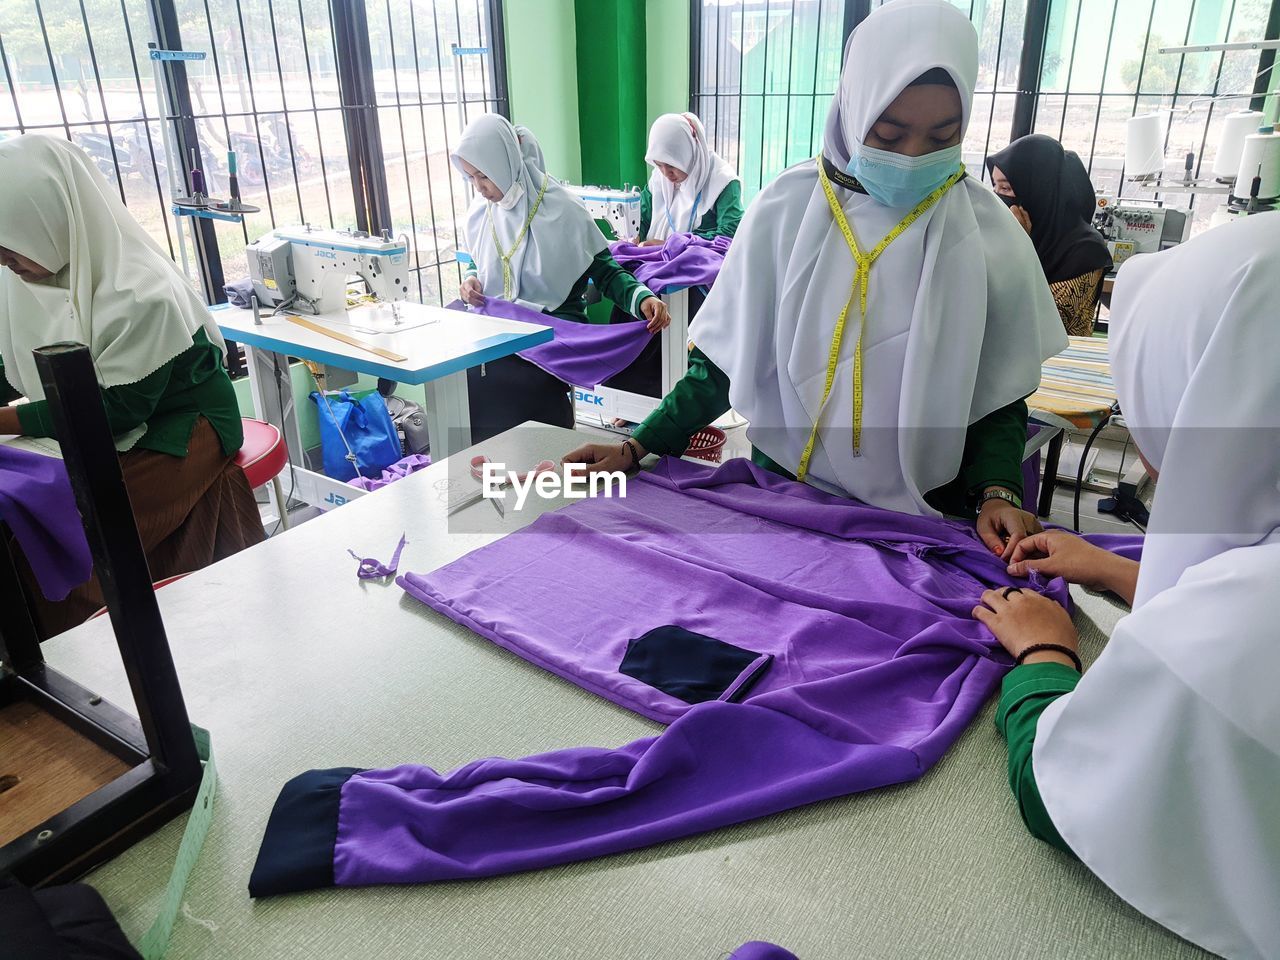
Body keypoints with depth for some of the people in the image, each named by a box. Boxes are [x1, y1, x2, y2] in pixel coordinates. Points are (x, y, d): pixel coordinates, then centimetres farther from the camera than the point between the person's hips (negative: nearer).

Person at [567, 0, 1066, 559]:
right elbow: (724, 359, -3)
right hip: (780, 492, 0)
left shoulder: (989, 236, -8)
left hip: (920, 517, 0)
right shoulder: (786, 210, -10)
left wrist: (997, 492, -17)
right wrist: (638, 447, -11)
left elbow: (1000, 397, -1)